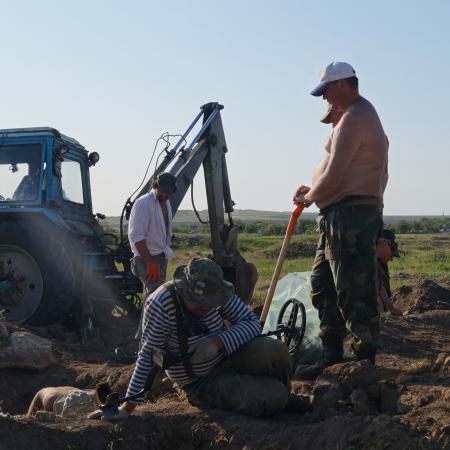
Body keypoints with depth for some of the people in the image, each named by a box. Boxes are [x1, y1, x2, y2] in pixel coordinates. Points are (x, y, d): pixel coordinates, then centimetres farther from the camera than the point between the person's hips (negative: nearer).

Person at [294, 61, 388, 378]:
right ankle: (332, 358, 23)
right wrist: (314, 192, 18)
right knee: (323, 286, 15)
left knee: (355, 293, -7)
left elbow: (333, 178, -20)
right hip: (339, 218, 11)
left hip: (349, 217, -11)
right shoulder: (364, 113, 20)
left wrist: (308, 197, -2)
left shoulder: (354, 119, -15)